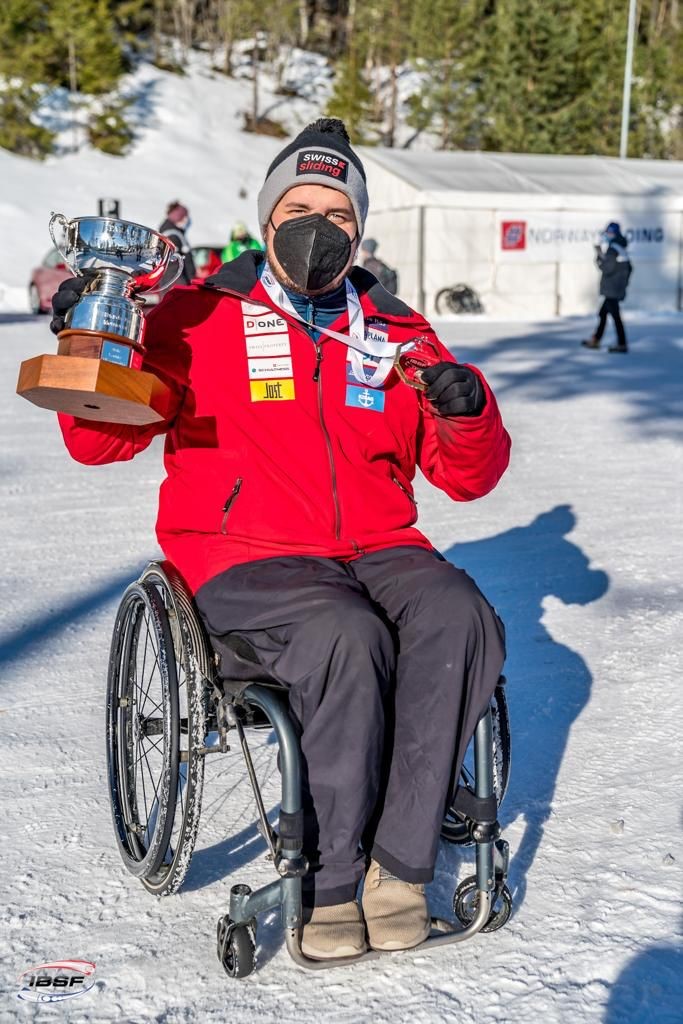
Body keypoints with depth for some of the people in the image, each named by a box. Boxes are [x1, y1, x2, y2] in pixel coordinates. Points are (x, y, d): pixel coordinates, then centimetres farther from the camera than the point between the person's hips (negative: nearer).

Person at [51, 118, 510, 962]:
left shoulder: (396, 334, 15)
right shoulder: (202, 317, 6)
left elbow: (467, 477, 15)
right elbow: (102, 440, 2)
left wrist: (468, 412, -7)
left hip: (376, 550, 4)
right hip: (245, 560, -3)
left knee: (459, 619, -27)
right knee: (349, 640, -33)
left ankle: (399, 862, -18)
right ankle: (331, 881, -17)